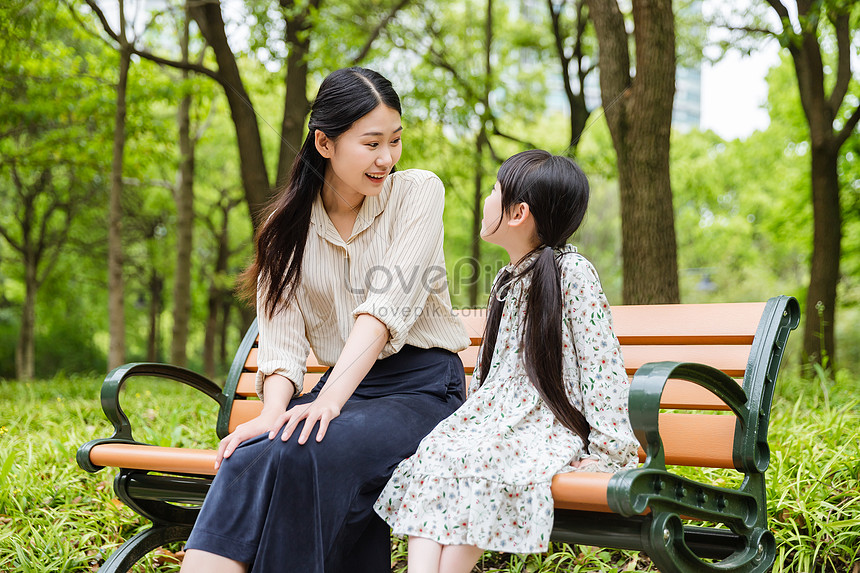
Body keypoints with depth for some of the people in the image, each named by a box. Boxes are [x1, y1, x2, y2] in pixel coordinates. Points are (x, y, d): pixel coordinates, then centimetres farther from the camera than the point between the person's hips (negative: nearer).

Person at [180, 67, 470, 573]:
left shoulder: (418, 192, -1)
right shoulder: (289, 226, 9)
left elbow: (388, 305, -15)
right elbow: (282, 336, -1)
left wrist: (331, 398, -28)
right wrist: (274, 411, -23)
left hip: (422, 387, -3)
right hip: (344, 388, 3)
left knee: (306, 453, -33)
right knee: (249, 456, -30)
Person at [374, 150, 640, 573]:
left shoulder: (572, 272, -7)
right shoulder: (506, 280, 18)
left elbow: (602, 361, -11)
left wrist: (607, 451, -15)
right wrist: (466, 417, 12)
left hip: (552, 427, -6)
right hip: (497, 419, 7)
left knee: (476, 462, -32)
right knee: (433, 452, -21)